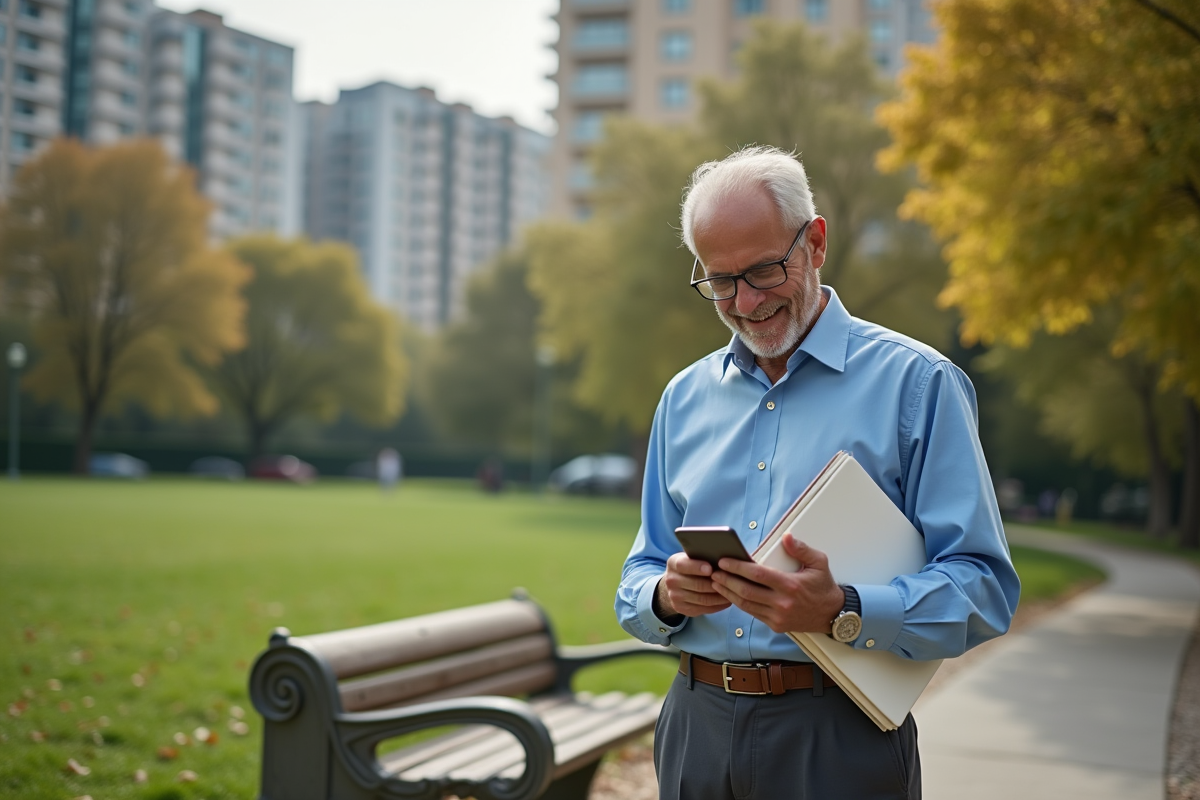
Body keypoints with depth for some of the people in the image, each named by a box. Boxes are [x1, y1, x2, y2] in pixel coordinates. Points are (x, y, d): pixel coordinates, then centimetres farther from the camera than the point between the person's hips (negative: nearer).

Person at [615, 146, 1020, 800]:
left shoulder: (916, 382, -5)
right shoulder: (684, 397, 11)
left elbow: (984, 587, -11)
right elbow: (637, 585, 14)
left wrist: (842, 613, -26)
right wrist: (668, 594, -9)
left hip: (840, 741, -4)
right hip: (697, 727, 4)